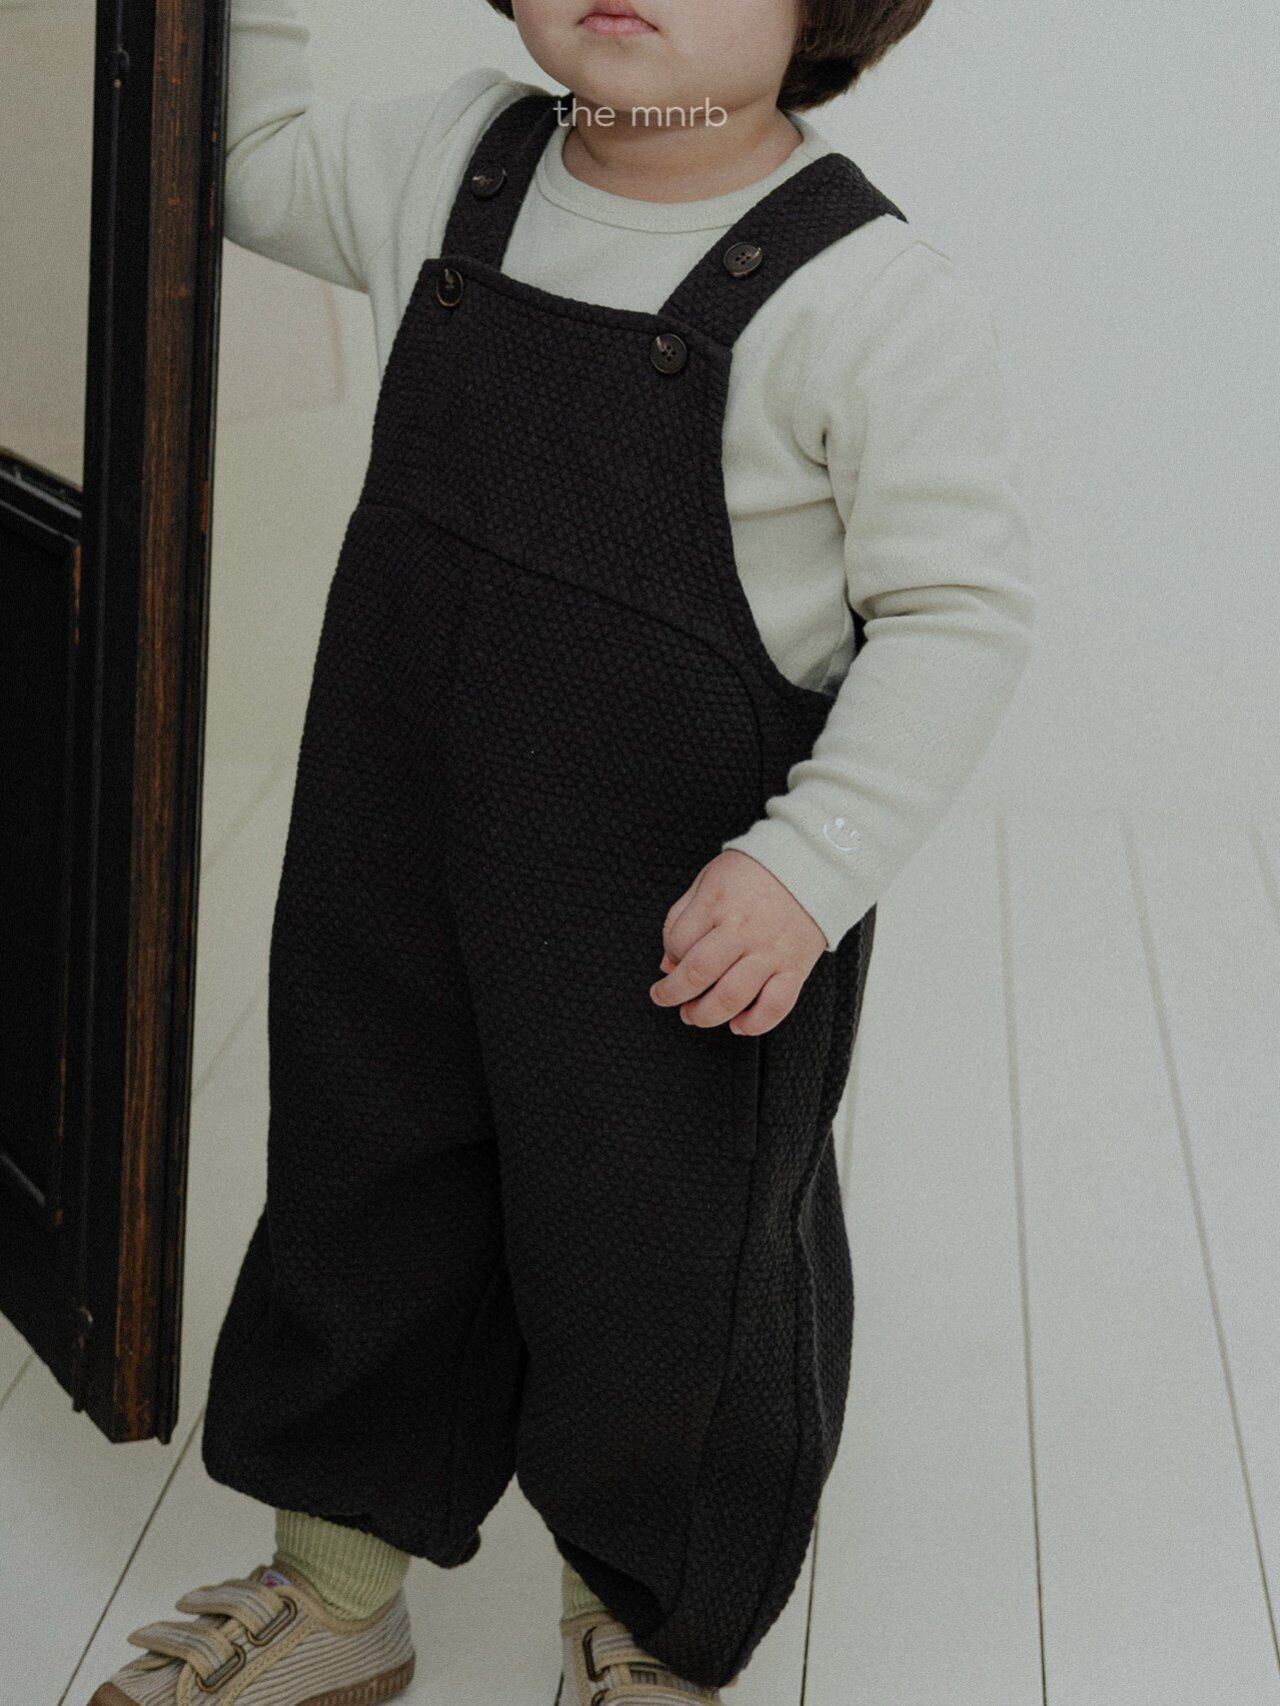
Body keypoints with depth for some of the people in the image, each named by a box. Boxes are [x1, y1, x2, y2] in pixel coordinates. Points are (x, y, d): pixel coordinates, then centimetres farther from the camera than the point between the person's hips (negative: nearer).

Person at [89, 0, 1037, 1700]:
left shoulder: (871, 291, -19)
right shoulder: (459, 160, -1)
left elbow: (960, 604, -17)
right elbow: (260, 164, 18)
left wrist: (811, 864, -23)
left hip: (684, 914, -5)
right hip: (397, 854, 6)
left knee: (662, 1259, 11)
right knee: (360, 1196, 19)